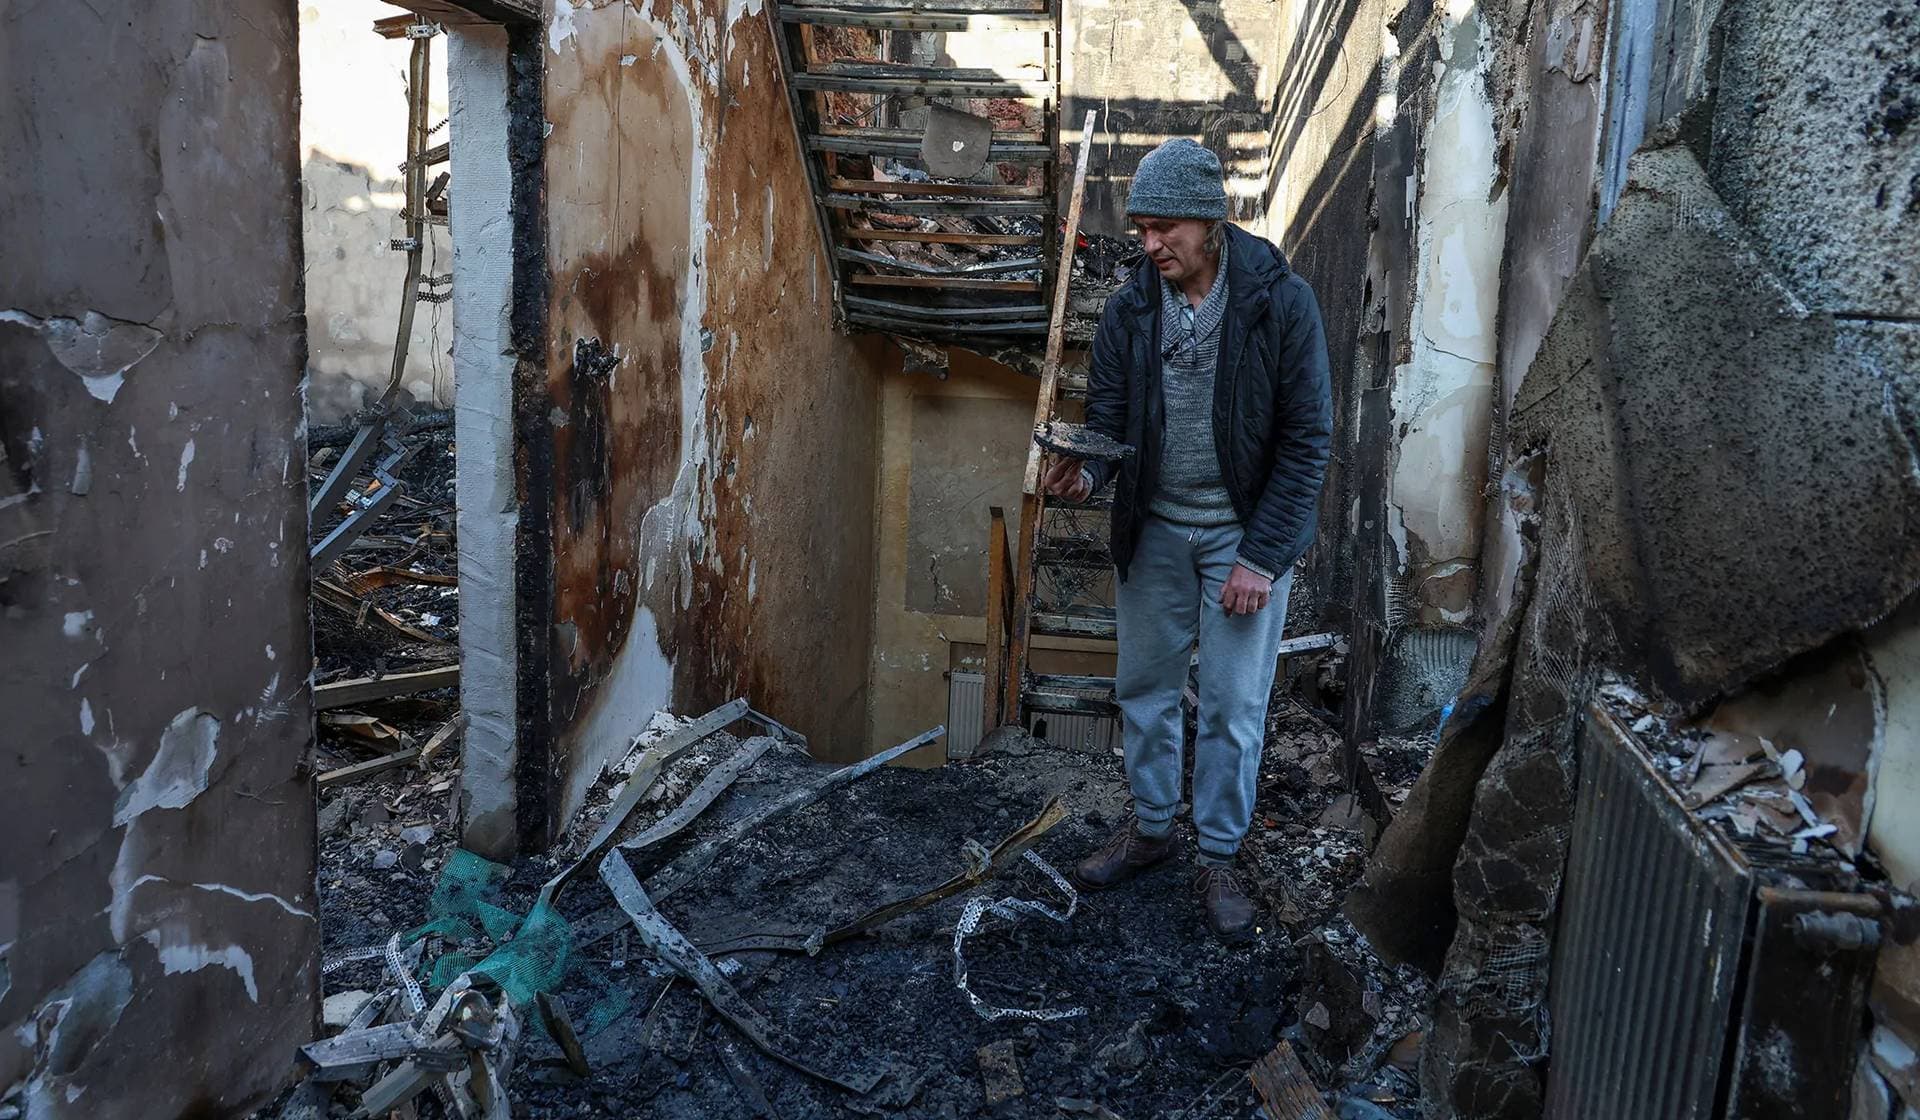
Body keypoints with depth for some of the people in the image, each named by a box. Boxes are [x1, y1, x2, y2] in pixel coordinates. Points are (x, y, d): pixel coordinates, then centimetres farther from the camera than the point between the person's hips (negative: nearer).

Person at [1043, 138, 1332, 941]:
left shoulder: (1281, 302, -15)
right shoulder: (1130, 310, -4)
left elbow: (1307, 439, -13)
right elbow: (1108, 419, 1)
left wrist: (1261, 556, -16)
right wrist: (1084, 470, -23)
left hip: (1244, 536, -3)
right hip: (1154, 530, 4)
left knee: (1234, 706, 4)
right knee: (1144, 688, 14)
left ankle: (1219, 858, 23)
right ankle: (1151, 828, 34)